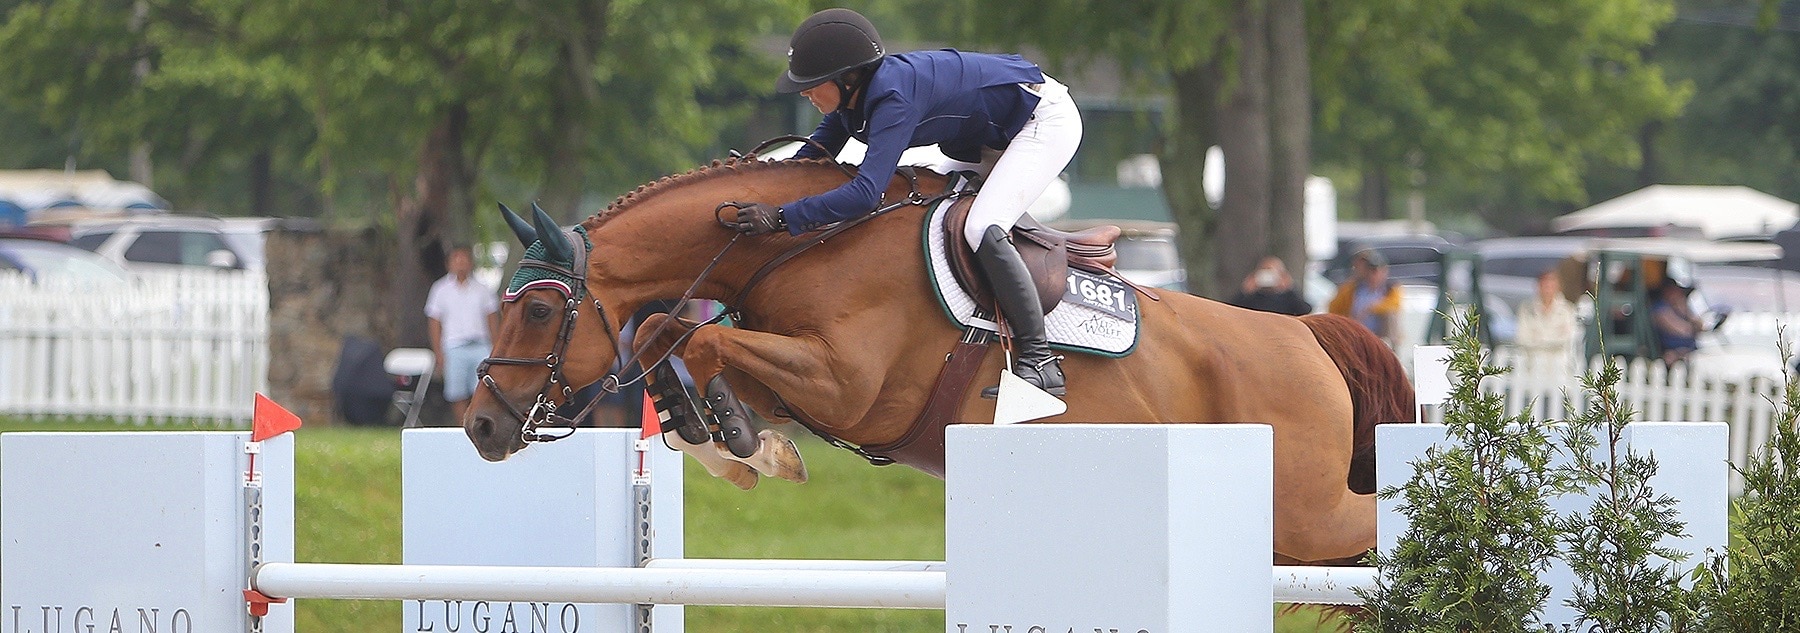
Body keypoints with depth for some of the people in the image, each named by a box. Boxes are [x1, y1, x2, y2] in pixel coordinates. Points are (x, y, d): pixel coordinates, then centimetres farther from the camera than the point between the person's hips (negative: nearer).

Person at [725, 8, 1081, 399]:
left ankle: (1040, 363, -22)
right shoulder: (852, 96, -5)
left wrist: (782, 217, -39)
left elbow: (866, 193, -40)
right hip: (996, 138, 10)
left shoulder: (894, 98, -33)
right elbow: (812, 157, 11)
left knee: (982, 231, -26)